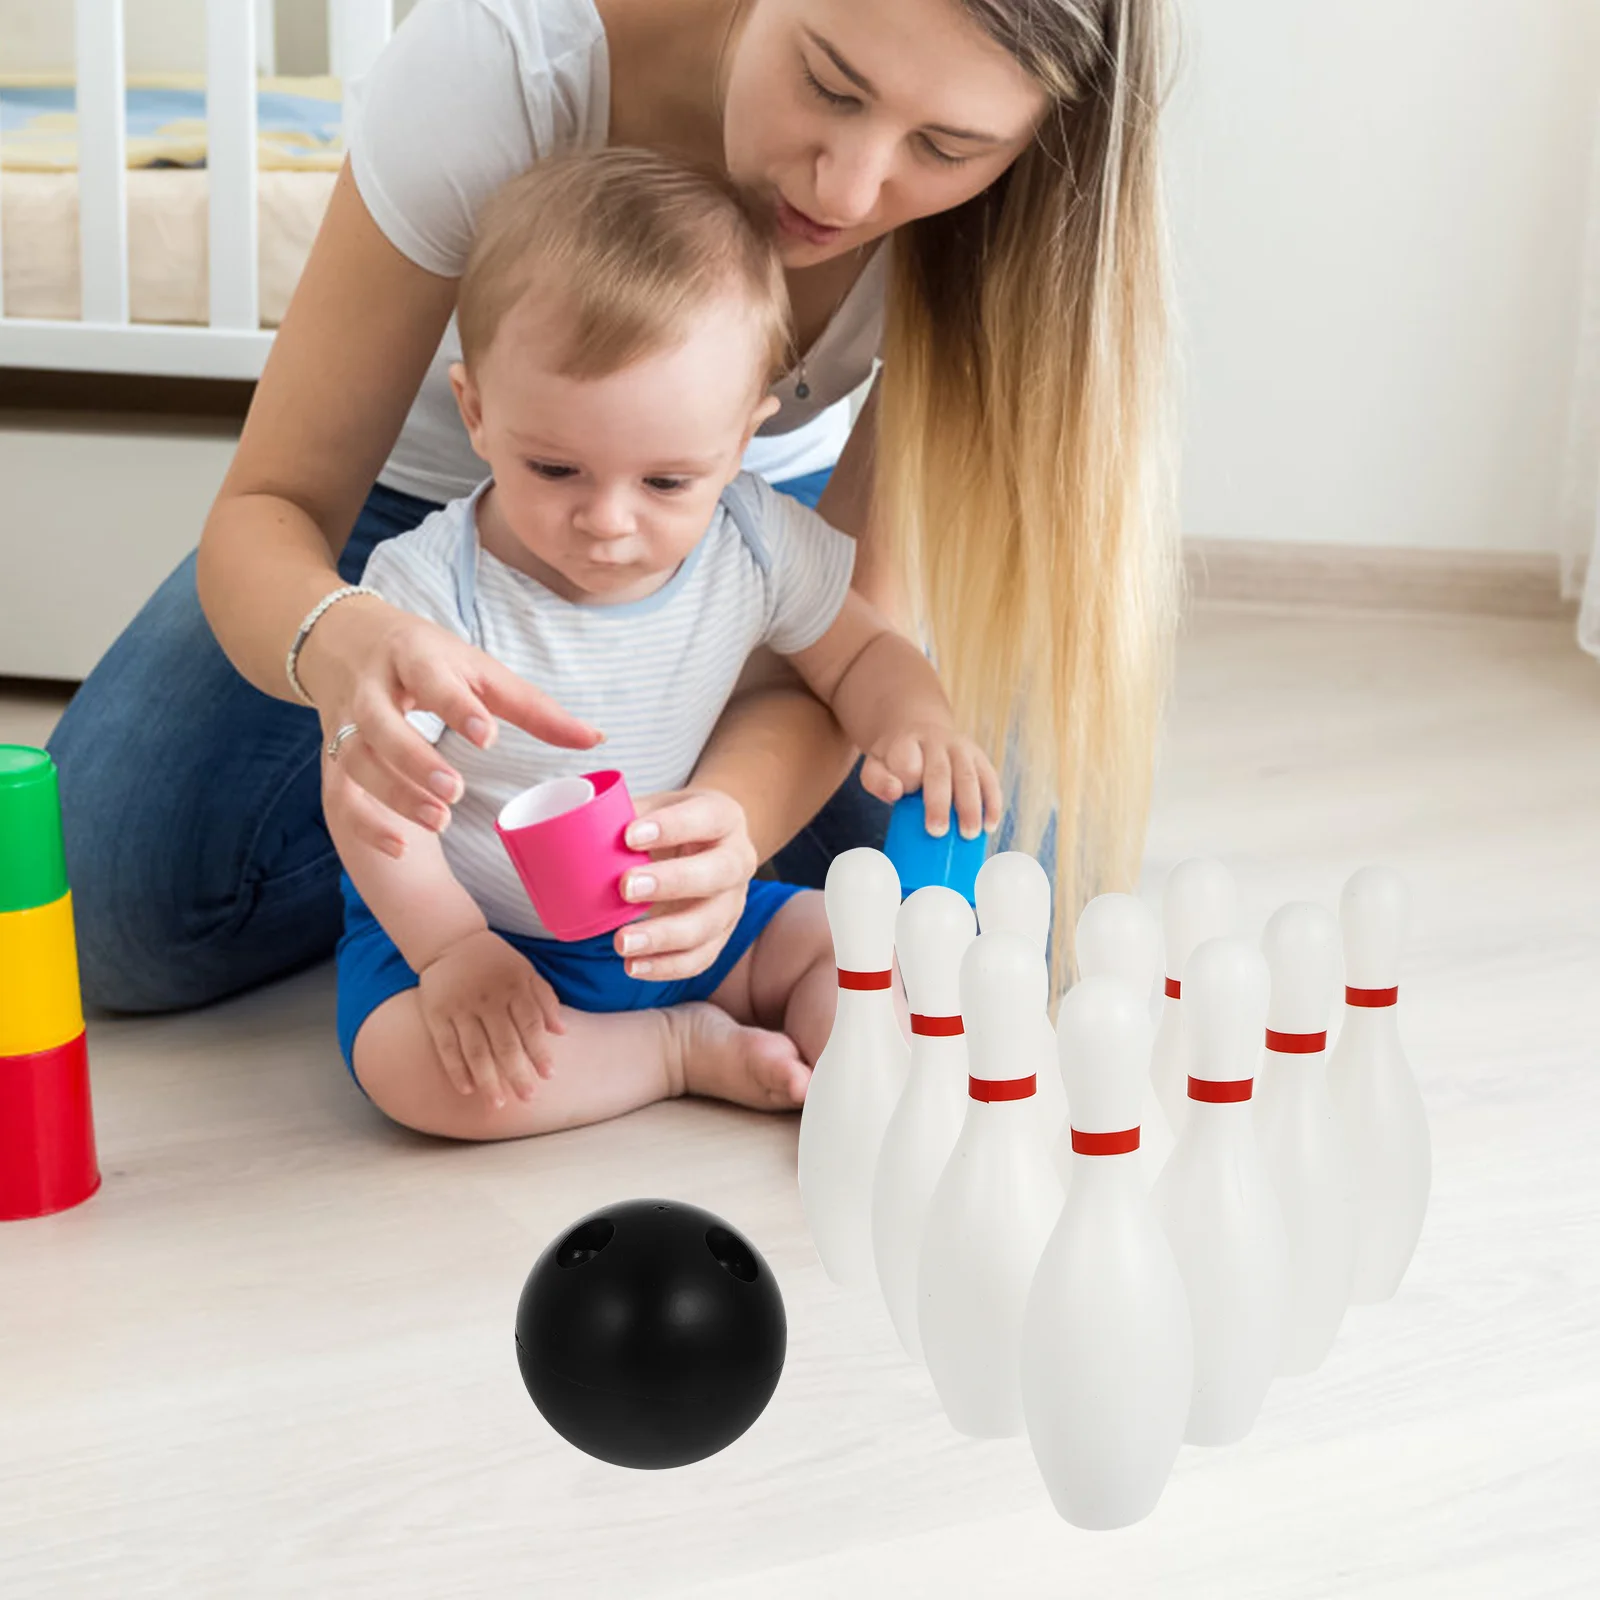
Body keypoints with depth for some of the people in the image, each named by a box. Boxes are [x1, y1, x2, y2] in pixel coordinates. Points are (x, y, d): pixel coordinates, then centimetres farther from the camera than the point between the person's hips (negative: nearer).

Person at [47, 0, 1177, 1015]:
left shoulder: (1012, 205, -31)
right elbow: (271, 508, -32)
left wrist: (732, 812, -54)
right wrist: (337, 641, -57)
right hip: (440, 495, -1)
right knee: (117, 906, -21)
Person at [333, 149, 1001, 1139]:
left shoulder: (754, 546, -12)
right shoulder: (432, 589, -24)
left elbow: (858, 651, 4)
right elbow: (367, 787, -19)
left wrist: (912, 723, -19)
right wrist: (450, 949, -29)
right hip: (477, 919, -3)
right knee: (412, 1065, -32)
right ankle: (686, 1050, -17)